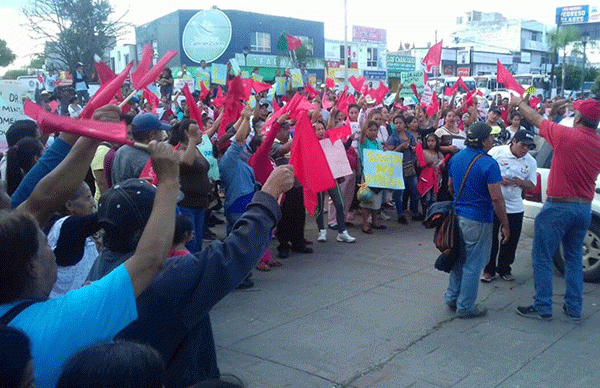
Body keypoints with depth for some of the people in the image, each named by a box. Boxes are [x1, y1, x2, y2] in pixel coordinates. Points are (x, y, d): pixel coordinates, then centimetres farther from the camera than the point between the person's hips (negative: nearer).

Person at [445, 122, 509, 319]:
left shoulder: (456, 158, 4)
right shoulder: (488, 164, -18)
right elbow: (496, 198, -19)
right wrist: (505, 226, -11)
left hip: (458, 215, 7)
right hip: (478, 220, -7)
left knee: (459, 259, 21)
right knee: (473, 265, 4)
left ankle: (452, 298, 29)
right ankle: (465, 307, 13)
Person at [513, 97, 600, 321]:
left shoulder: (567, 136, -16)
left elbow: (537, 120, -1)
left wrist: (519, 103, 16)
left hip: (559, 207, -6)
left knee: (542, 257, 3)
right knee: (574, 258, 16)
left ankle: (542, 307, 8)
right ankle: (574, 308, 21)